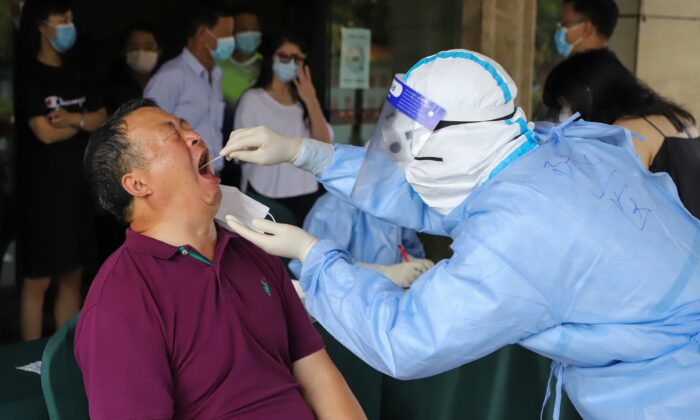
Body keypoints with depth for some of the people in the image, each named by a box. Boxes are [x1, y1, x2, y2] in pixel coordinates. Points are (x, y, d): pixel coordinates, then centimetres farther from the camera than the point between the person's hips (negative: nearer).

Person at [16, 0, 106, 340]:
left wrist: (75, 118, -13)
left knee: (72, 277, 11)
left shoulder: (75, 73, 11)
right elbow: (46, 132, -15)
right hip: (42, 190, -7)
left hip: (77, 186, 7)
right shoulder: (29, 75, -8)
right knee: (38, 281, -1)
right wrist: (85, 122, 0)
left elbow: (103, 118, 6)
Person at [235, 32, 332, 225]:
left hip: (305, 194, 4)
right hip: (265, 196, -4)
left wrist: (311, 100, -4)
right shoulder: (253, 99, -1)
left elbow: (323, 144, 1)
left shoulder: (303, 100, 14)